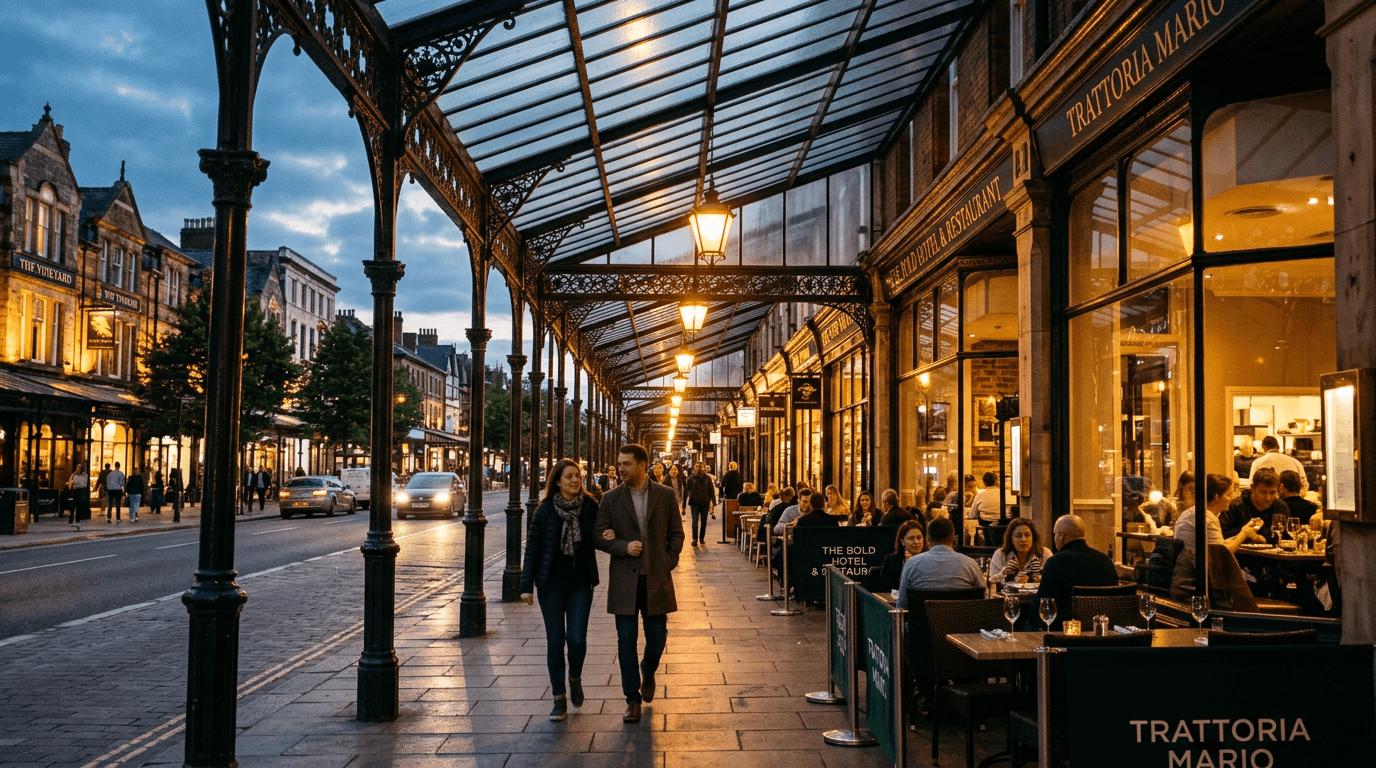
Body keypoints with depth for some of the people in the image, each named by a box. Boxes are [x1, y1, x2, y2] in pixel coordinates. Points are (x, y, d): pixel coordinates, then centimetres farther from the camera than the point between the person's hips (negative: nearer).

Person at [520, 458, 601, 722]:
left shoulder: (590, 507, -1)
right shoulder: (545, 510, -4)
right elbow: (533, 548, -2)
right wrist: (527, 585, -5)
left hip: (581, 583, 0)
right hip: (552, 584, 0)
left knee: (577, 640, -6)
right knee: (555, 641, 2)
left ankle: (575, 679, 26)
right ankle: (559, 698, 15)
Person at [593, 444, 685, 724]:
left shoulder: (665, 496, 2)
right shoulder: (611, 498, 2)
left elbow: (676, 533, 6)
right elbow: (598, 536, 0)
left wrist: (668, 563, -5)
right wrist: (623, 546, -16)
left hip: (656, 579, 0)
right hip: (624, 580, 0)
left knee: (657, 637, 6)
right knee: (626, 641, 1)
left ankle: (648, 672, 38)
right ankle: (632, 699, 12)